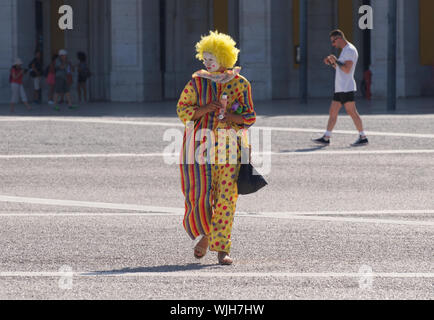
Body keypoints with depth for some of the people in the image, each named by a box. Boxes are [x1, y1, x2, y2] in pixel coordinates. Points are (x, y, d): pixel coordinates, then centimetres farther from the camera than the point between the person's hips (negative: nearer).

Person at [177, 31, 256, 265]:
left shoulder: (240, 84, 4)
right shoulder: (197, 82, 5)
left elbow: (249, 117, 6)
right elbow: (182, 109, 5)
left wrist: (227, 116, -12)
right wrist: (204, 110, -12)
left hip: (229, 145, 0)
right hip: (200, 143, 0)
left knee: (226, 195, -6)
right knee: (201, 193, -4)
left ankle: (221, 248, -1)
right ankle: (205, 234, 25)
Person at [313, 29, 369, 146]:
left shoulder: (350, 50, -11)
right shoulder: (345, 50, 21)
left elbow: (347, 69, -20)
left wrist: (336, 61, -12)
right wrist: (331, 63, 13)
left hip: (347, 88, -10)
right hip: (339, 88, 10)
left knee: (352, 112, -8)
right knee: (333, 112, 7)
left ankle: (363, 137, -4)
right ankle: (326, 138, 7)